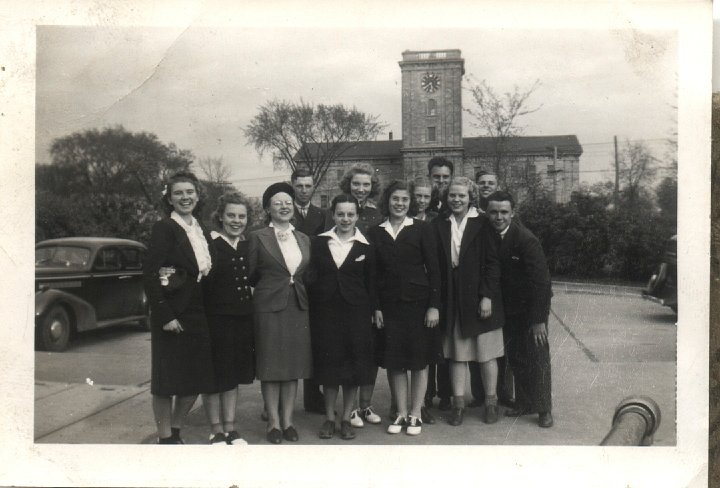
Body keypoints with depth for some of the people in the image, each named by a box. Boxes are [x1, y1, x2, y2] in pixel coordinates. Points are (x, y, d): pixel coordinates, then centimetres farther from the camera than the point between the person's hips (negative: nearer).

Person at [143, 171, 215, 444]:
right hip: (172, 315, -7)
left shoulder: (202, 232, 12)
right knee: (167, 379, 3)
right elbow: (150, 275, -15)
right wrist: (165, 315, -20)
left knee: (197, 379, 11)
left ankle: (176, 432, 28)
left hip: (198, 315, 7)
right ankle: (165, 437, 17)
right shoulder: (164, 229, -9)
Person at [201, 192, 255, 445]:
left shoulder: (247, 245, 10)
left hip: (242, 317, 6)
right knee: (214, 375, 5)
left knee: (234, 373, 14)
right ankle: (216, 430, 17)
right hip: (216, 317, -6)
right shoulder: (208, 243, -8)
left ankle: (230, 427, 24)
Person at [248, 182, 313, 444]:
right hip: (269, 307, -4)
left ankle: (288, 420, 16)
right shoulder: (258, 237, -1)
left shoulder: (304, 239, 12)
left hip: (298, 307, 4)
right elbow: (250, 275, 1)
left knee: (293, 368, 7)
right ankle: (273, 422, 11)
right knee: (271, 367, 1)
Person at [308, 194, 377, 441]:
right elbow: (312, 278, 3)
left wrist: (371, 312, -3)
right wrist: (311, 312, -3)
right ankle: (329, 418, 20)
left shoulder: (365, 247, 2)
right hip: (325, 311, 1)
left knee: (354, 365, 5)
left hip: (355, 312, 0)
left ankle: (346, 418, 19)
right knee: (328, 364, 7)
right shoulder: (319, 243, 4)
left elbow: (371, 283, 3)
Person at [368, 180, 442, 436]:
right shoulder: (375, 233, 5)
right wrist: (375, 307, -2)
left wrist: (434, 306, -8)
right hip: (389, 305, 2)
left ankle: (416, 413, 17)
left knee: (419, 361, 5)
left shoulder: (422, 229, 0)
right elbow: (373, 274, 6)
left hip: (418, 303, -2)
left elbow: (434, 269, -2)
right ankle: (401, 413, 18)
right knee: (394, 361, 6)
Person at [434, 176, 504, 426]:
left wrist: (487, 296, -12)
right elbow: (436, 265, 5)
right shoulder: (440, 225, 5)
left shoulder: (482, 224, -3)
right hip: (452, 300, 3)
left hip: (479, 297, -2)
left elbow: (492, 262, -5)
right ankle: (458, 403, 17)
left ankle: (490, 402, 20)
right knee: (456, 353, 8)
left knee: (486, 352, 6)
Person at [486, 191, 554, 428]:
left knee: (537, 357, 0)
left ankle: (544, 410, 12)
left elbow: (540, 279, -21)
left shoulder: (526, 239, -21)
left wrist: (539, 319, -23)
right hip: (509, 306, 6)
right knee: (515, 356, 12)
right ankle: (524, 403, 26)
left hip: (531, 305, -6)